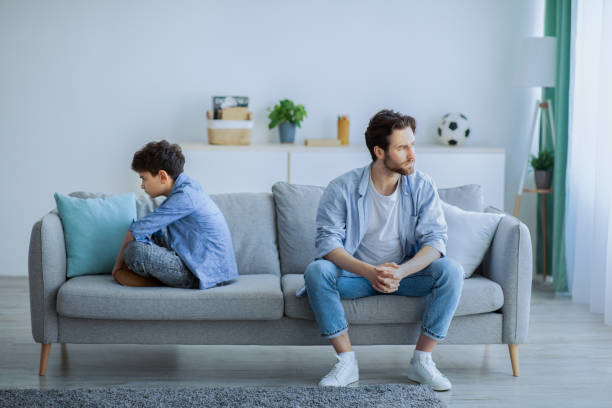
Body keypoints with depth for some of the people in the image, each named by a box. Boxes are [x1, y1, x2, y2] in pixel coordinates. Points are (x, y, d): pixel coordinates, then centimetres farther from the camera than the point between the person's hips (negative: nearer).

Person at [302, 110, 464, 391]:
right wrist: (370, 271, -35)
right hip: (355, 274, -1)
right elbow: (327, 242, -18)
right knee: (316, 271, -30)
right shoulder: (342, 188, -11)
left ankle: (421, 361, -16)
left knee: (451, 270, -25)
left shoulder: (422, 186, -6)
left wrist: (400, 272, -32)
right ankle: (347, 362, -21)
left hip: (406, 273, 1)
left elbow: (435, 239, -13)